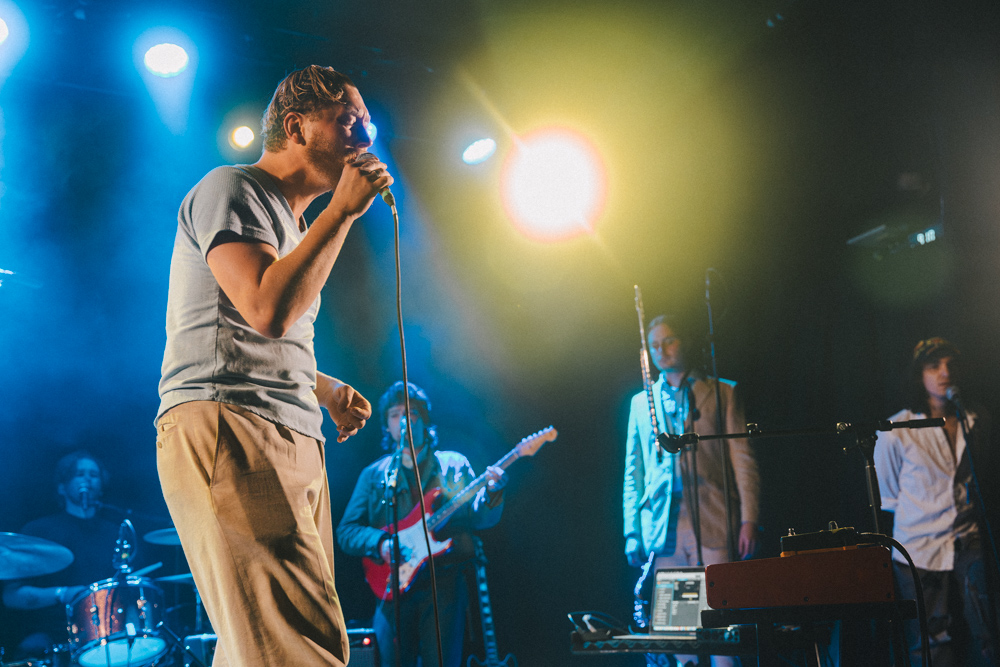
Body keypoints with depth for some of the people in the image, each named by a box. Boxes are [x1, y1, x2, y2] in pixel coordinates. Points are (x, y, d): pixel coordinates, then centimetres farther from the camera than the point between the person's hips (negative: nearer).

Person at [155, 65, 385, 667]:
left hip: (293, 441, 10)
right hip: (227, 430, -10)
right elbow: (269, 311, -19)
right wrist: (343, 210, -11)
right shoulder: (232, 190, -1)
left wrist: (326, 389, 25)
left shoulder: (291, 222, 28)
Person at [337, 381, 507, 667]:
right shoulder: (374, 474, 14)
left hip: (444, 580, -1)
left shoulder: (453, 464, 13)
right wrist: (381, 544, -12)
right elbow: (345, 531, 7)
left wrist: (490, 492, -18)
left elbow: (480, 517, 3)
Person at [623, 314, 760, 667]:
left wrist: (748, 520, -7)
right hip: (663, 529, 2)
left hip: (713, 525, -2)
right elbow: (633, 473, 17)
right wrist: (632, 533, 9)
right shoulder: (641, 402, 17)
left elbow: (742, 459, 4)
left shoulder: (721, 393, 10)